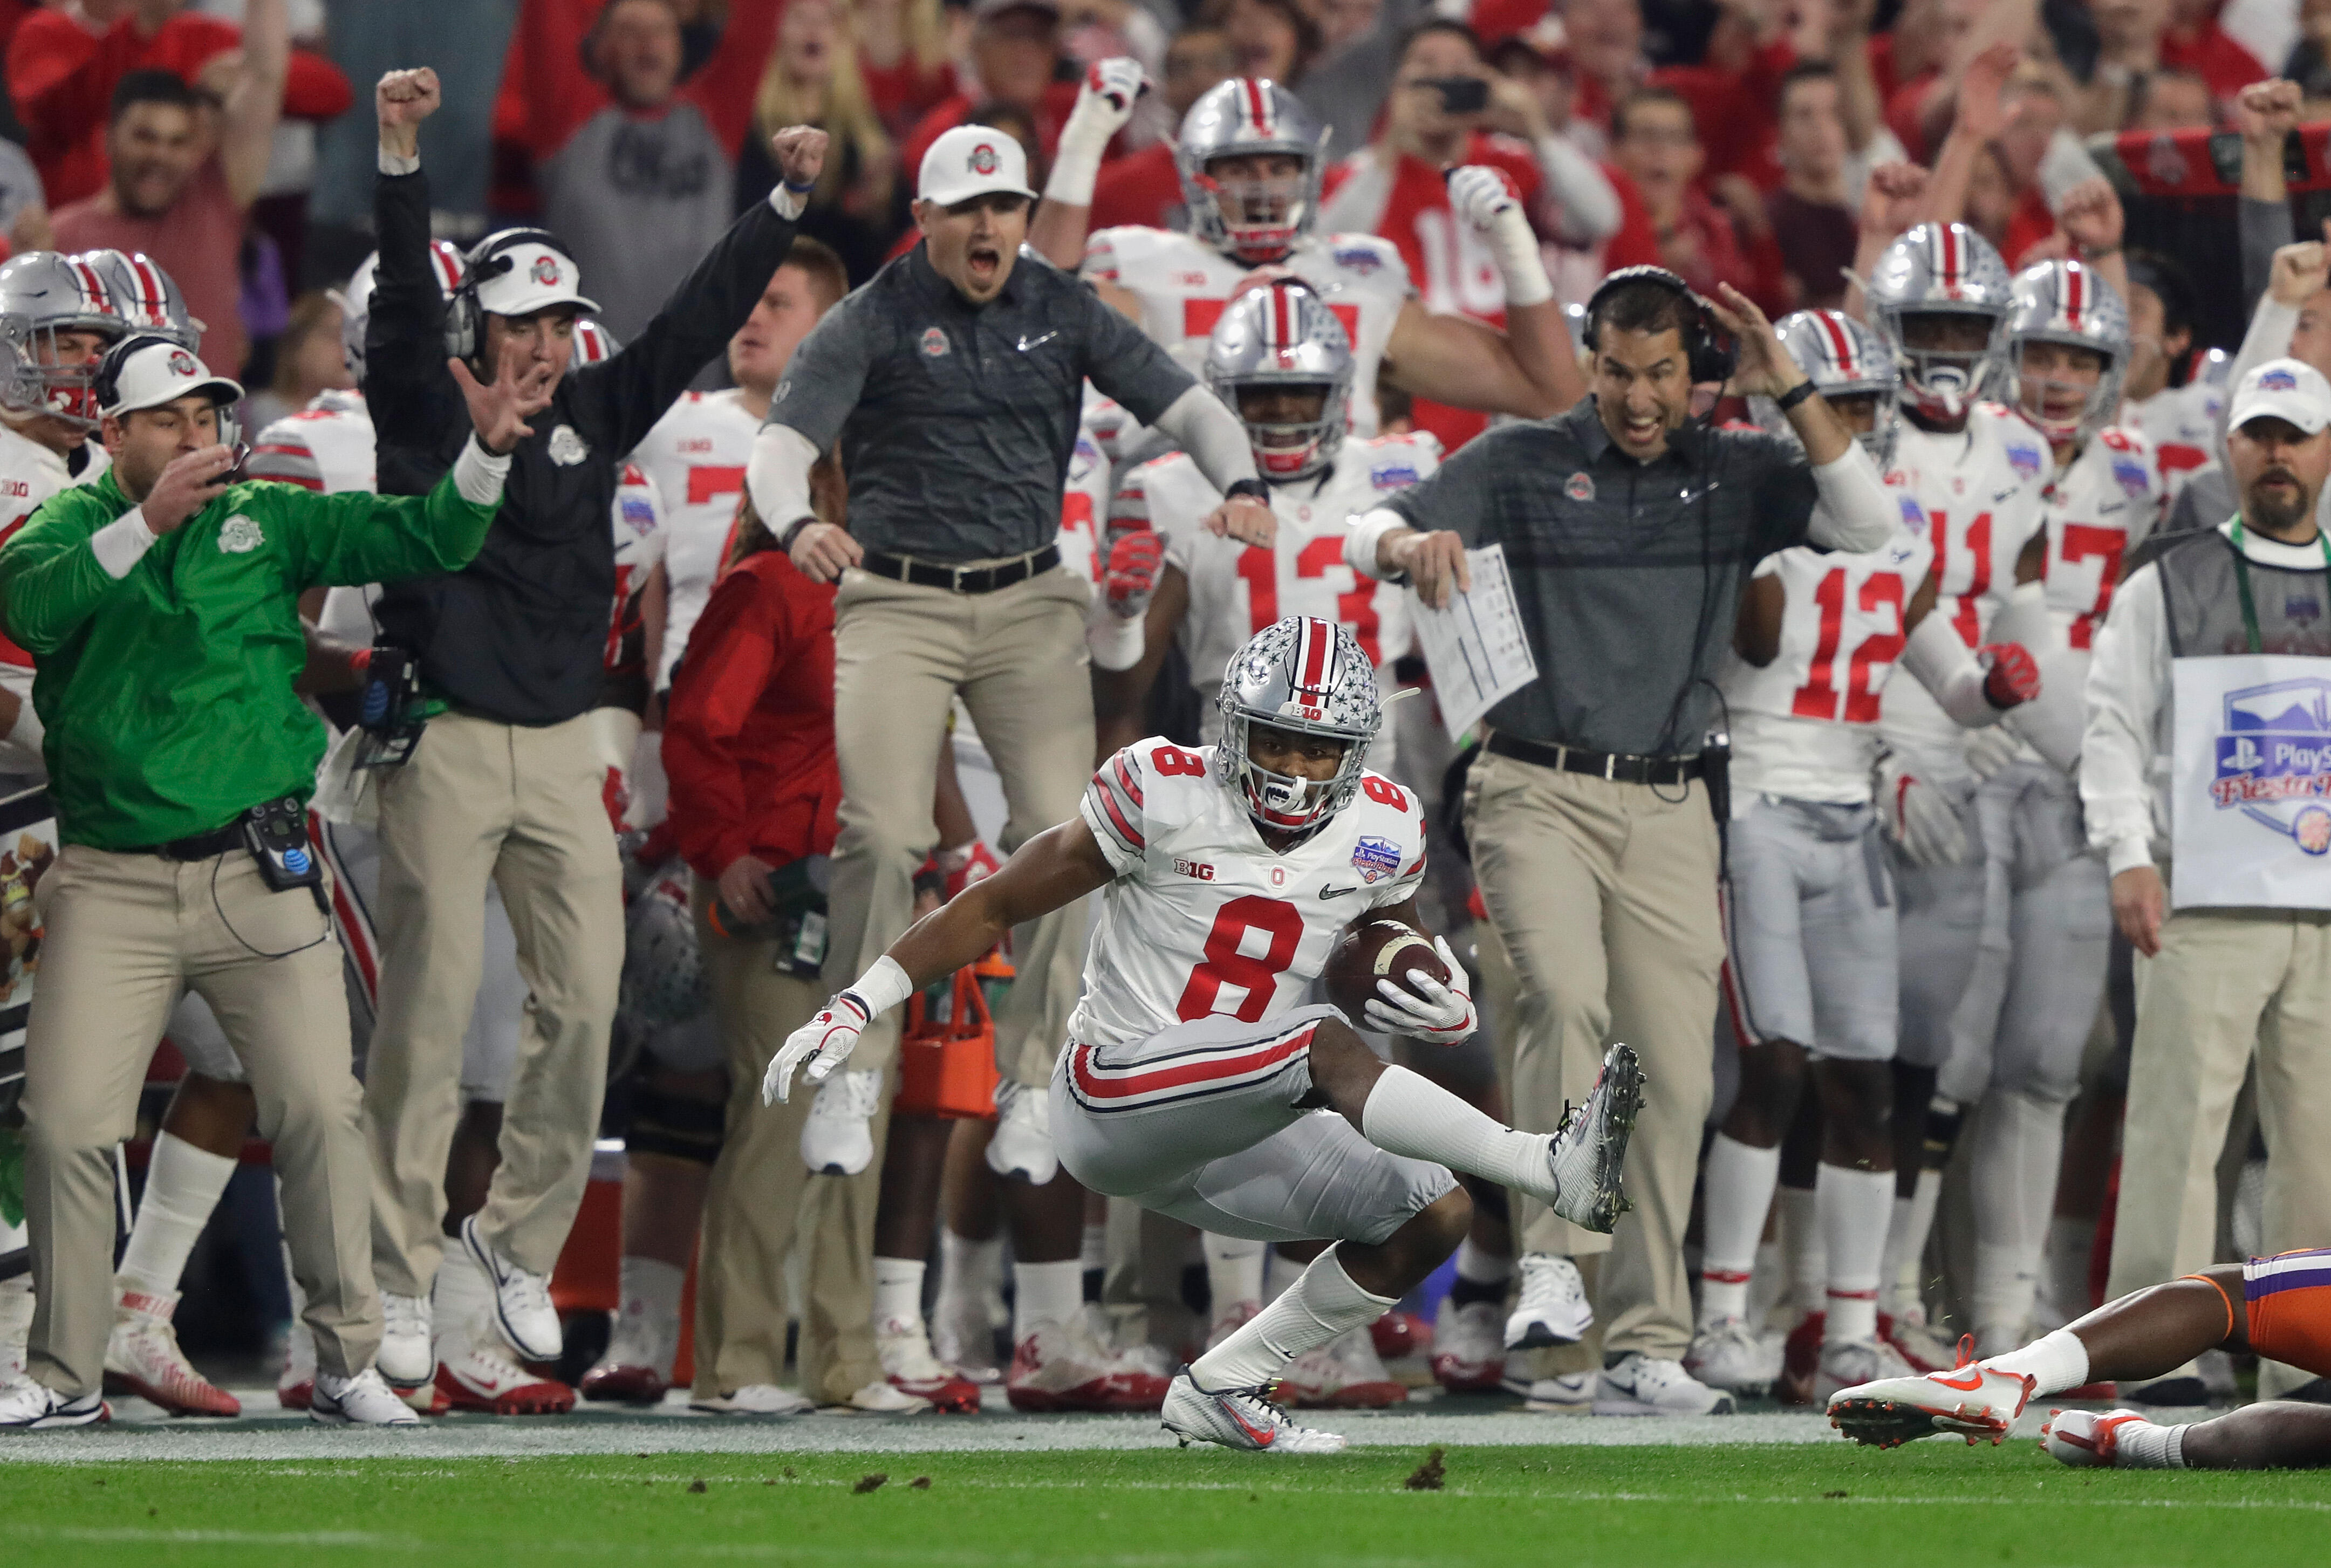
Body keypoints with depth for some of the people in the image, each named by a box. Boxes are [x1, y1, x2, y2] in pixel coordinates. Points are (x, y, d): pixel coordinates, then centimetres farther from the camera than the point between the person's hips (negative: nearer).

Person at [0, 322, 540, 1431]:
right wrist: (146, 524, -31)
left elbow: (423, 542, 4)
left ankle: (347, 1363, 5)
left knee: (318, 1111, -6)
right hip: (111, 883, -1)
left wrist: (487, 456, -13)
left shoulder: (269, 523, 9)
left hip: (256, 880, 1)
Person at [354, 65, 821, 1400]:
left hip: (565, 755, 4)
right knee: (429, 1015, -4)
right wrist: (400, 159, -29)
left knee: (584, 1005, 0)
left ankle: (521, 1240, 15)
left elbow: (699, 320, 8)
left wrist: (787, 202, -1)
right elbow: (404, 303, -15)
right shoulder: (429, 418, -1)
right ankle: (404, 1277, 1)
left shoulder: (593, 417, 10)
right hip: (445, 749, -4)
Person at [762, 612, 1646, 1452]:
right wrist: (856, 1007, -9)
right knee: (1322, 1048, -29)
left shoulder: (1379, 832, 2)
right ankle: (1552, 1169, -39)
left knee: (1430, 1218, -5)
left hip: (1226, 1135, 7)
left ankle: (1222, 1390, 4)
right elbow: (997, 907, -5)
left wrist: (1447, 1012, -9)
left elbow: (1402, 964, 17)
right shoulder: (1165, 797, -12)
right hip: (1115, 1096, -7)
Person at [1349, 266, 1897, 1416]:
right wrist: (1411, 547, -26)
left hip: (1670, 808, 3)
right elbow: (1370, 536, -1)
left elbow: (1869, 523, -4)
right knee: (1567, 999, -28)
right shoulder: (1525, 462, 6)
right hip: (1536, 792, -3)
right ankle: (1552, 1267, -26)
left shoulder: (1736, 472, 10)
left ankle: (1646, 1352, 5)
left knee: (1674, 1075, -1)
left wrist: (1789, 389, -10)